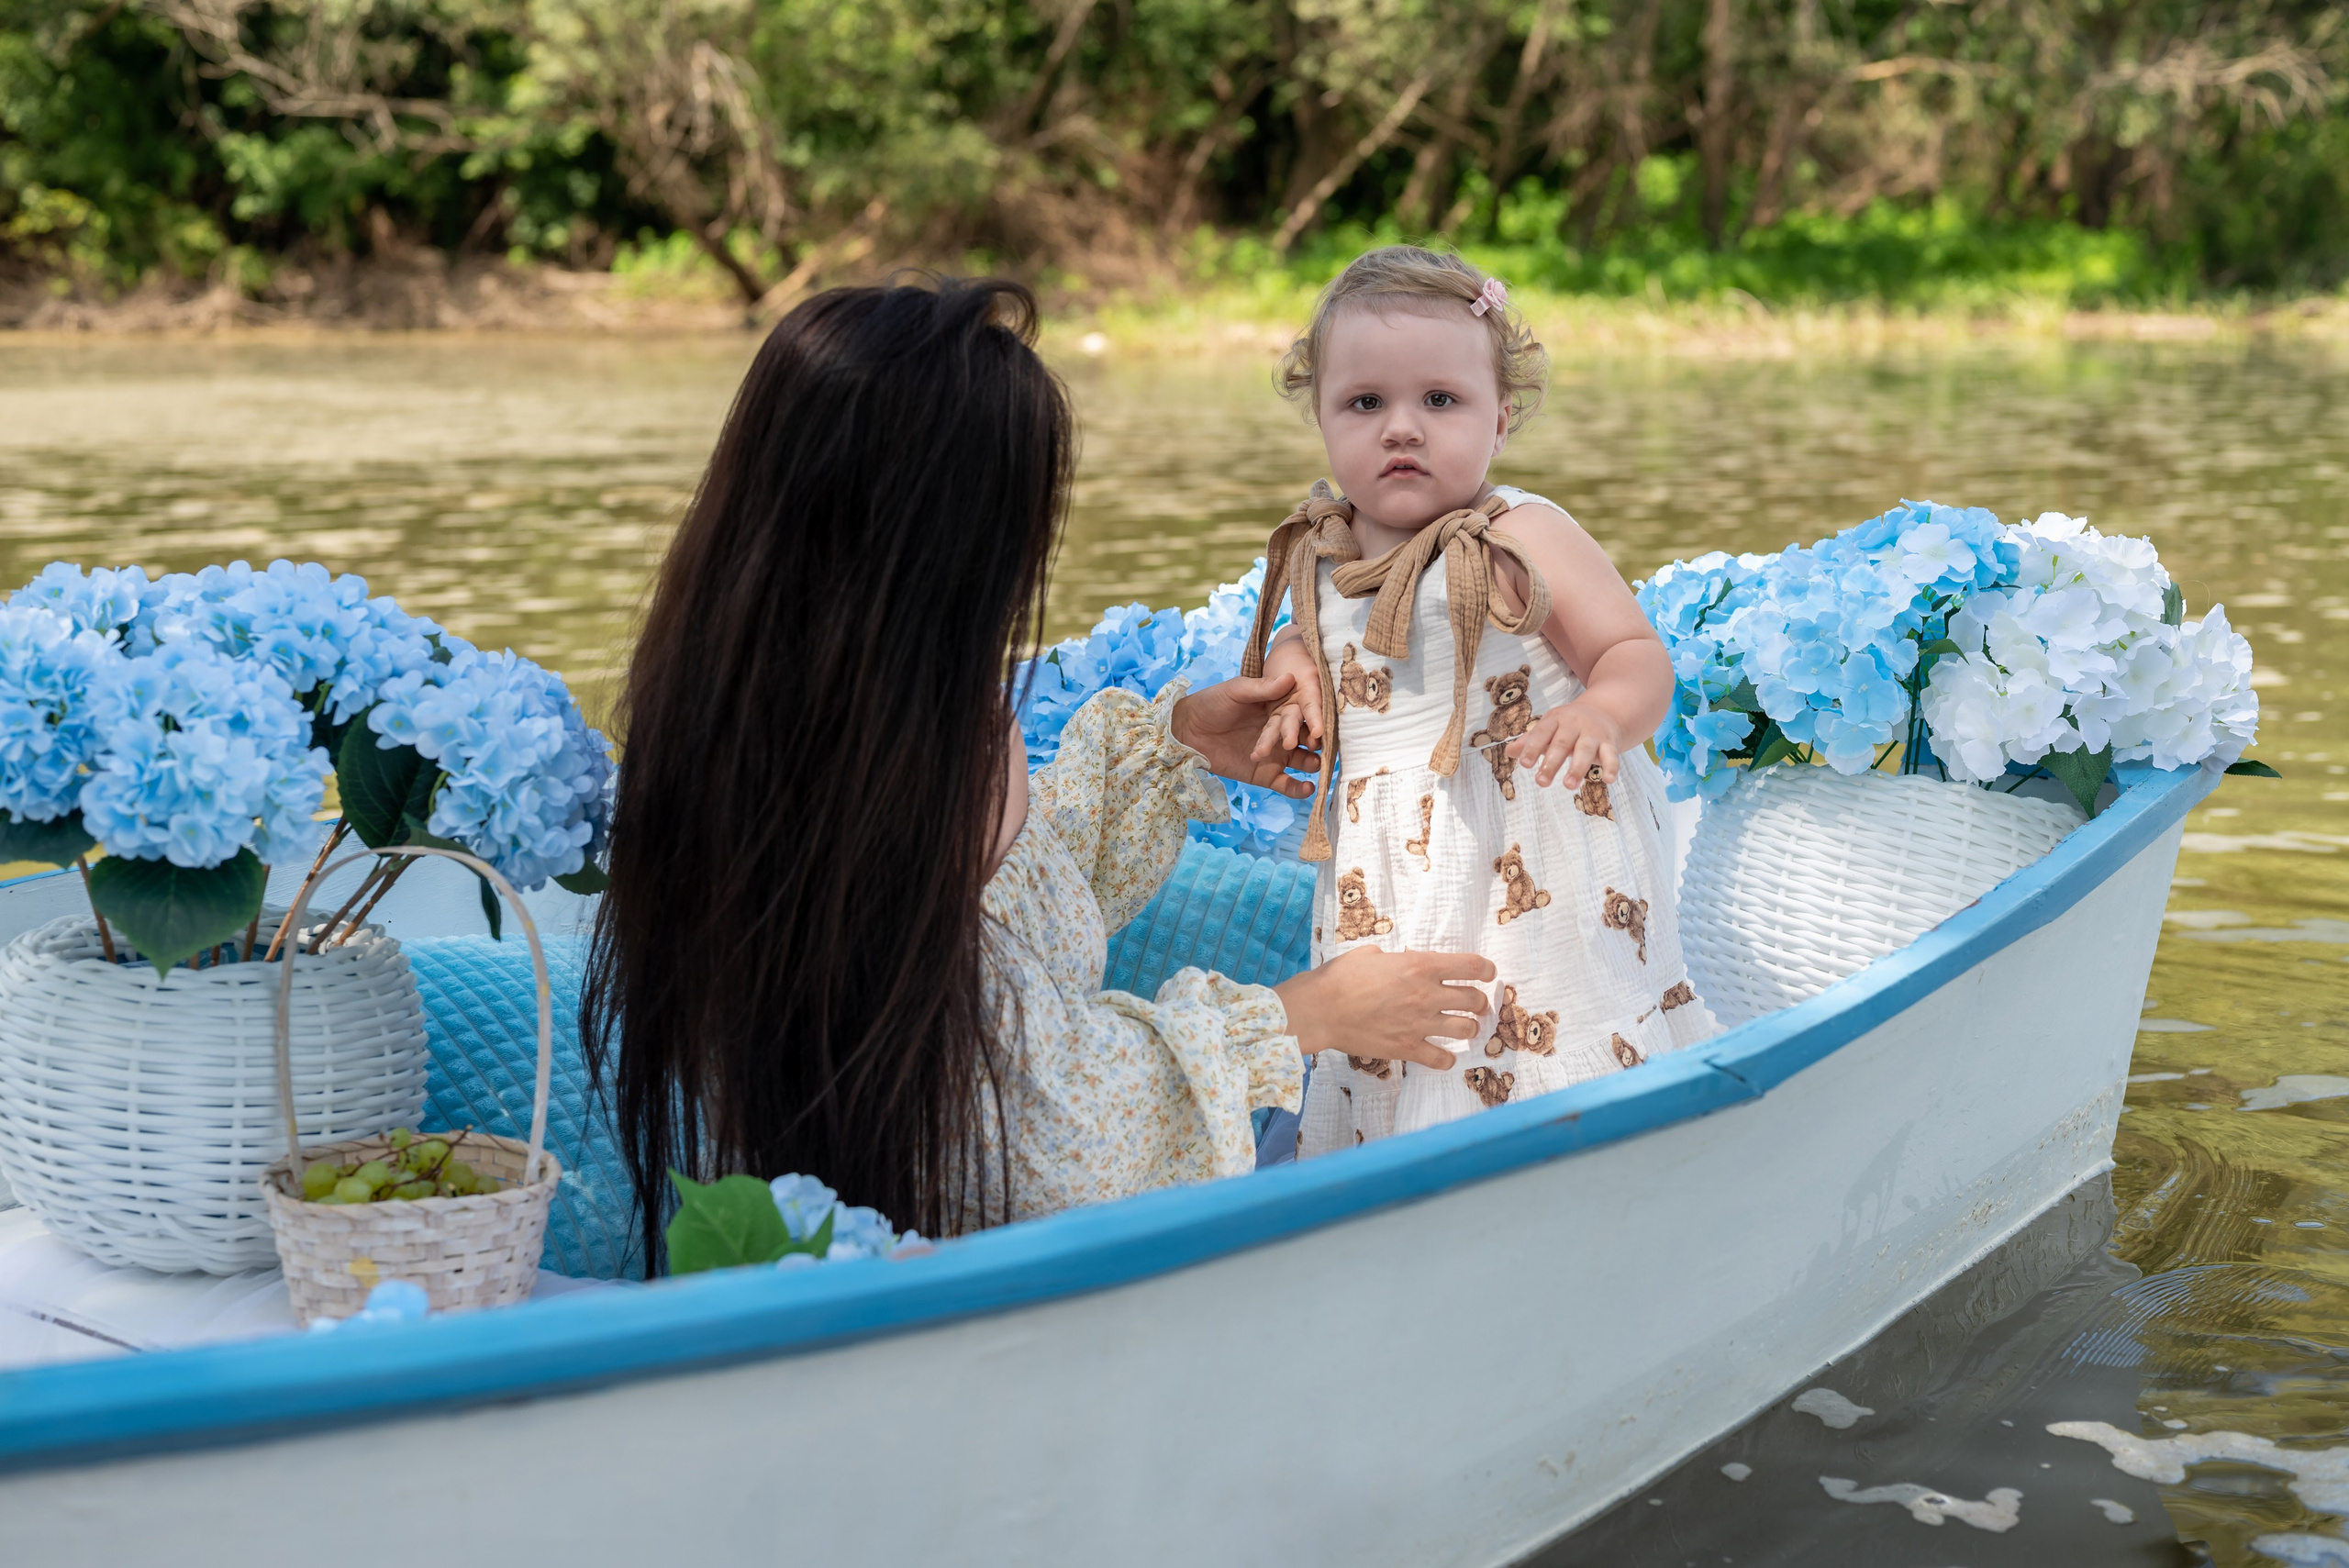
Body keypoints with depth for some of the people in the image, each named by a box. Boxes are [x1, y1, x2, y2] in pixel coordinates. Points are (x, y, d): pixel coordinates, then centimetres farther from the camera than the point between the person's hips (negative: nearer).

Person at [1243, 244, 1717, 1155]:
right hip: (1391, 868, 5)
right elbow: (1300, 644, 27)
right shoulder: (1320, 558, 7)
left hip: (1531, 863, -5)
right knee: (1387, 1051, 8)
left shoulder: (1524, 540, -10)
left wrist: (1601, 714, -31)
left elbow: (1638, 656, -10)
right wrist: (1293, 676, 3)